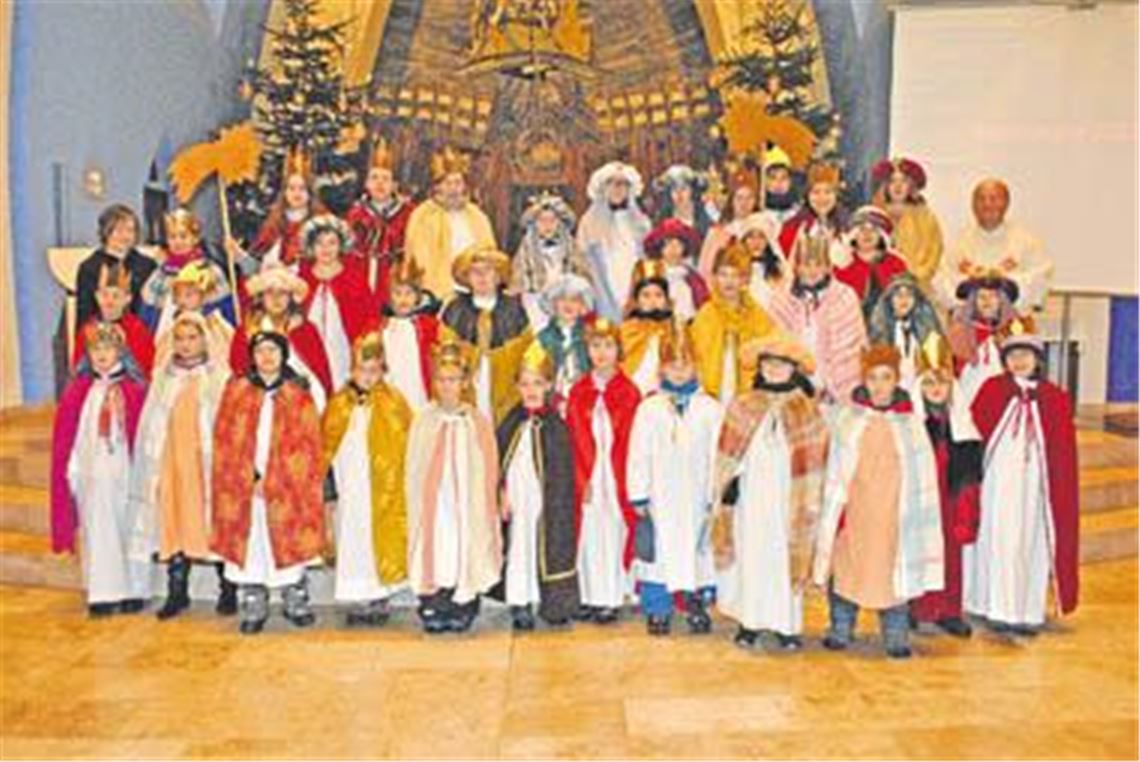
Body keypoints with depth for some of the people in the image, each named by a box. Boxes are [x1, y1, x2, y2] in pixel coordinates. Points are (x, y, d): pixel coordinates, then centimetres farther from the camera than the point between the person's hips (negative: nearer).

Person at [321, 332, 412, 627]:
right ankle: (357, 601, 15)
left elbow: (407, 450, -1)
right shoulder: (338, 405, 6)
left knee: (380, 542, 1)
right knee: (351, 543, 5)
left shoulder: (393, 404, -1)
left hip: (382, 491, -2)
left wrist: (405, 488, -7)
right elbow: (326, 450, 8)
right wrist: (328, 490, 4)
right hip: (348, 491, 2)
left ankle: (379, 601, 13)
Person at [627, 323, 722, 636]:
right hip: (659, 499, 0)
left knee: (699, 550, 3)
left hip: (696, 498, 0)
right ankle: (657, 610, 15)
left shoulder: (710, 409, 3)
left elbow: (717, 456, 4)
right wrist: (638, 497, 0)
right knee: (658, 552, 3)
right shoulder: (649, 408, 4)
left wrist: (714, 498, 1)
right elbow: (638, 456, 4)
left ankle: (697, 606, 18)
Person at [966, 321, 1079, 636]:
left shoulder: (1054, 398, 5)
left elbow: (1063, 451, 6)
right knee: (999, 541, -1)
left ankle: (1028, 611, 15)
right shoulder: (992, 390, 0)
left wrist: (1059, 488, 0)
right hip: (999, 480, -2)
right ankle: (999, 609, 6)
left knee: (1033, 543, 6)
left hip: (1035, 481, 2)